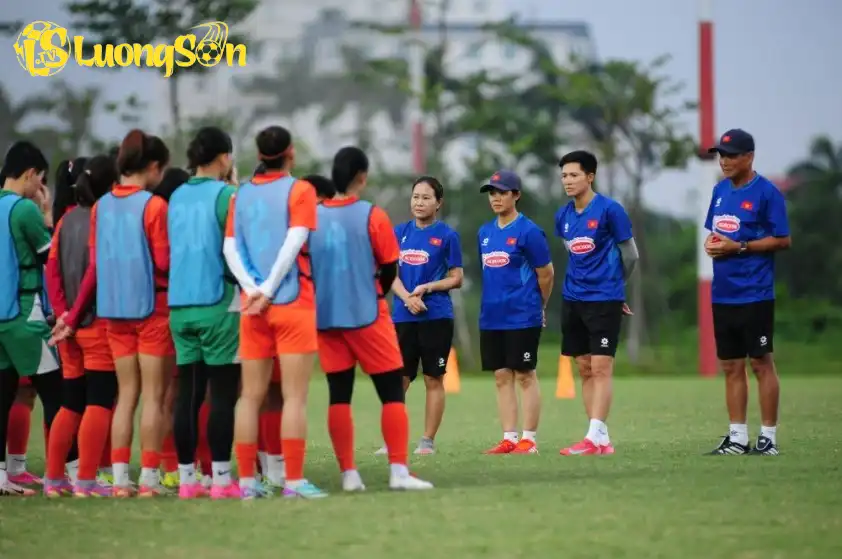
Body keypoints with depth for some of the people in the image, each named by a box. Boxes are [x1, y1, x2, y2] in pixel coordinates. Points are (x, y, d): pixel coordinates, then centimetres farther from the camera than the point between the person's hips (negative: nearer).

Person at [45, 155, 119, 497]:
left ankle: (53, 478, 12)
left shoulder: (67, 219, 9)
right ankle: (86, 481, -9)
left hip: (70, 326, 6)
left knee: (71, 404, 13)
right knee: (99, 403, -4)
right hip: (99, 323, -6)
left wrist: (63, 312, -1)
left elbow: (52, 268, 4)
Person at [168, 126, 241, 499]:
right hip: (217, 303, -6)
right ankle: (221, 479, -5)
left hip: (179, 304, 6)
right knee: (222, 393, -3)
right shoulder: (225, 194, -7)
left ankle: (186, 479, 6)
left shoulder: (177, 198, 13)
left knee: (188, 394, 7)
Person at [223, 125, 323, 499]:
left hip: (253, 308, 4)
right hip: (293, 302, -4)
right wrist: (269, 290, -14)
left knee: (251, 395, 7)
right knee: (295, 396, -4)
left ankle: (247, 481, 5)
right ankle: (294, 481, -9)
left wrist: (253, 289, -9)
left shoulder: (241, 195, 11)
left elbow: (230, 248, 1)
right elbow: (294, 241, -14)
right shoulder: (299, 190, -2)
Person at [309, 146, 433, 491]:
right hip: (366, 317, -4)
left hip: (325, 317, 4)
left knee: (339, 395, 7)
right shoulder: (372, 216, -8)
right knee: (392, 392, 2)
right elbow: (390, 269, -4)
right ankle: (399, 471, -6)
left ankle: (348, 474, 4)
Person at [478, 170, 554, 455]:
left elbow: (545, 274, -4)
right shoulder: (485, 233, 11)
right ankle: (509, 439, 11)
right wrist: (496, 302, 16)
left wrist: (537, 307, 6)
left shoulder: (528, 231, -10)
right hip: (491, 318, 7)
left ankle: (529, 439, 3)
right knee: (502, 377, 7)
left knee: (525, 376, -1)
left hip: (523, 319, -6)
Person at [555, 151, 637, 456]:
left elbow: (630, 255, -1)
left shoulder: (610, 210, -9)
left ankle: (595, 437, -12)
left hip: (605, 299, -6)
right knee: (585, 369, 6)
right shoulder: (563, 216, 9)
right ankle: (602, 440, 10)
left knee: (601, 367, -9)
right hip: (573, 299, 6)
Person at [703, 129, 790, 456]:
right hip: (722, 294, 7)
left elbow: (783, 240, -12)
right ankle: (737, 438, 15)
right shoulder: (720, 190, 13)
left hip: (754, 295, -7)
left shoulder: (766, 193, -9)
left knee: (761, 363, -3)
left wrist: (738, 247, -17)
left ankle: (769, 437, 2)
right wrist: (711, 244, 0)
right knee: (731, 366, 10)